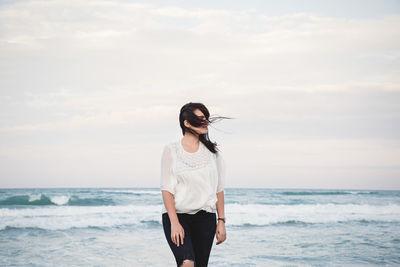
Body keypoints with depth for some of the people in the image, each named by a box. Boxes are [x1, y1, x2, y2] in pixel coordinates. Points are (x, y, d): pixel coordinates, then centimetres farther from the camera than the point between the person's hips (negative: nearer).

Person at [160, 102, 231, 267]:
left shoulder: (212, 151, 8)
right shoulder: (171, 150, -1)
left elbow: (219, 189, 10)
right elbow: (167, 189, -6)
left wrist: (221, 221, 3)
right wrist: (174, 223, -15)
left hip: (205, 217, 3)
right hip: (176, 215, -3)